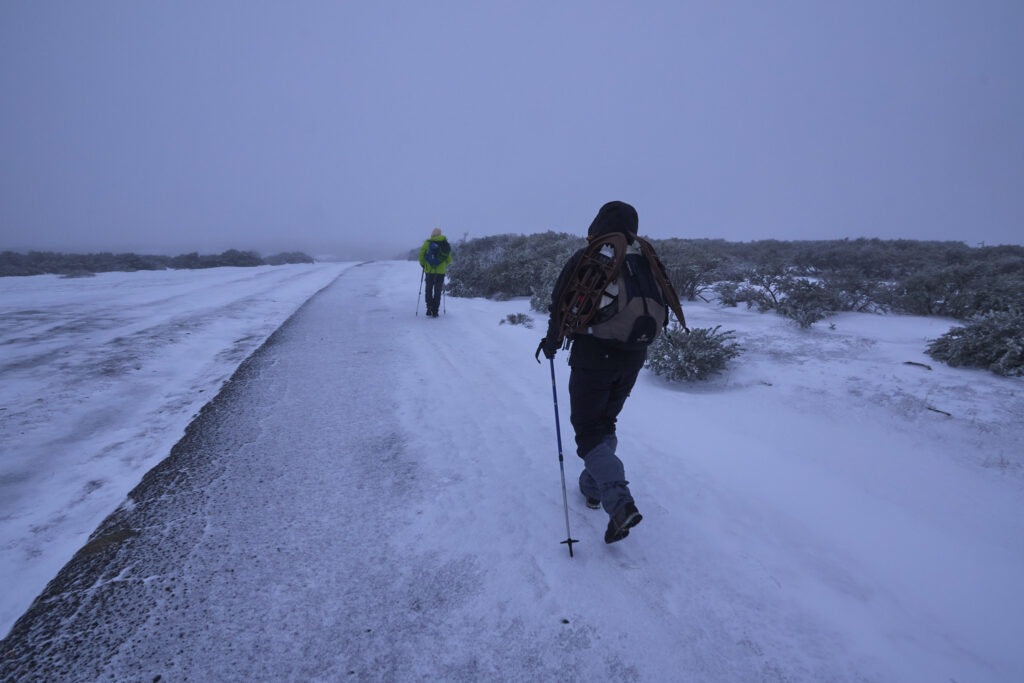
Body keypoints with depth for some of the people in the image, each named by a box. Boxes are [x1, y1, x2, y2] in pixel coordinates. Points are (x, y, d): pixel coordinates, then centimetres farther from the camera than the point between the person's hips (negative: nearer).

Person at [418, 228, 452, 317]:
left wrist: (423, 264, 13)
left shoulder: (427, 243, -1)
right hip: (441, 271, 1)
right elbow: (449, 259, 8)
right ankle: (435, 312, 6)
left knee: (429, 290, 13)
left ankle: (429, 309, 0)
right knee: (437, 292, 7)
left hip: (429, 270, -1)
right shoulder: (445, 244, 4)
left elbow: (421, 254, -4)